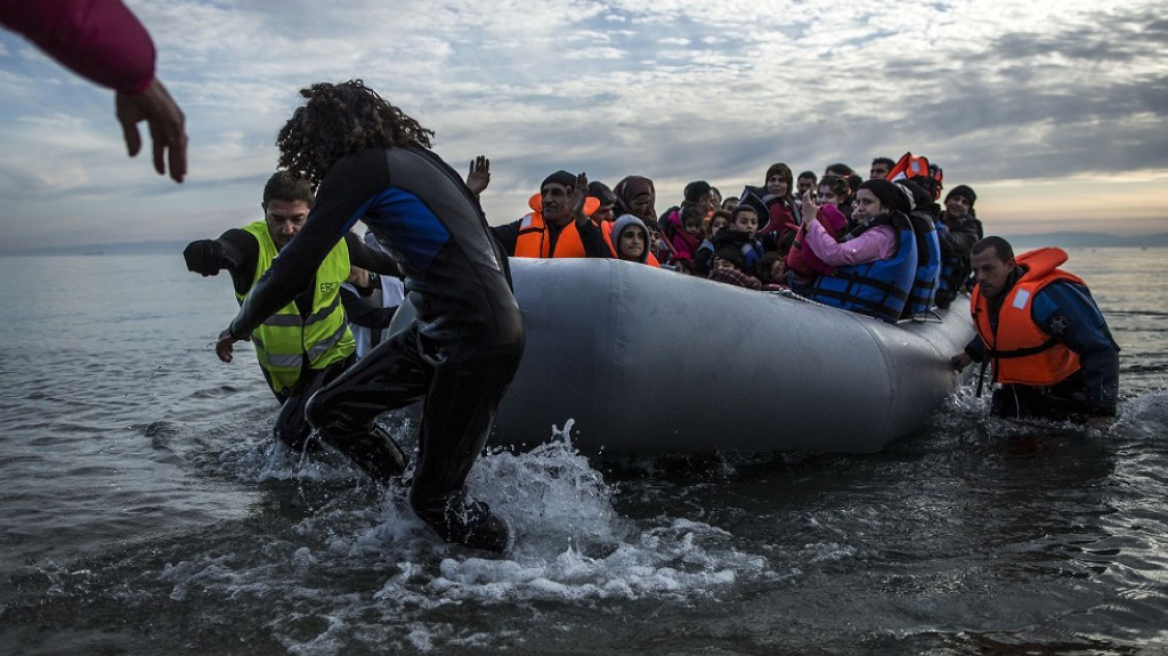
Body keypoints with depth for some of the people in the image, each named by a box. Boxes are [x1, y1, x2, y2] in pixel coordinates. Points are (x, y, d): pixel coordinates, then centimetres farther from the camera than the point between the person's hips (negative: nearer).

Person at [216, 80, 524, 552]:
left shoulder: (358, 169, -8)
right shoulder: (418, 159, 17)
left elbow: (296, 265, -12)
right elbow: (491, 251, 21)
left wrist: (239, 327, 5)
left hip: (474, 343, -9)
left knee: (436, 498, 3)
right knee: (330, 412, 11)